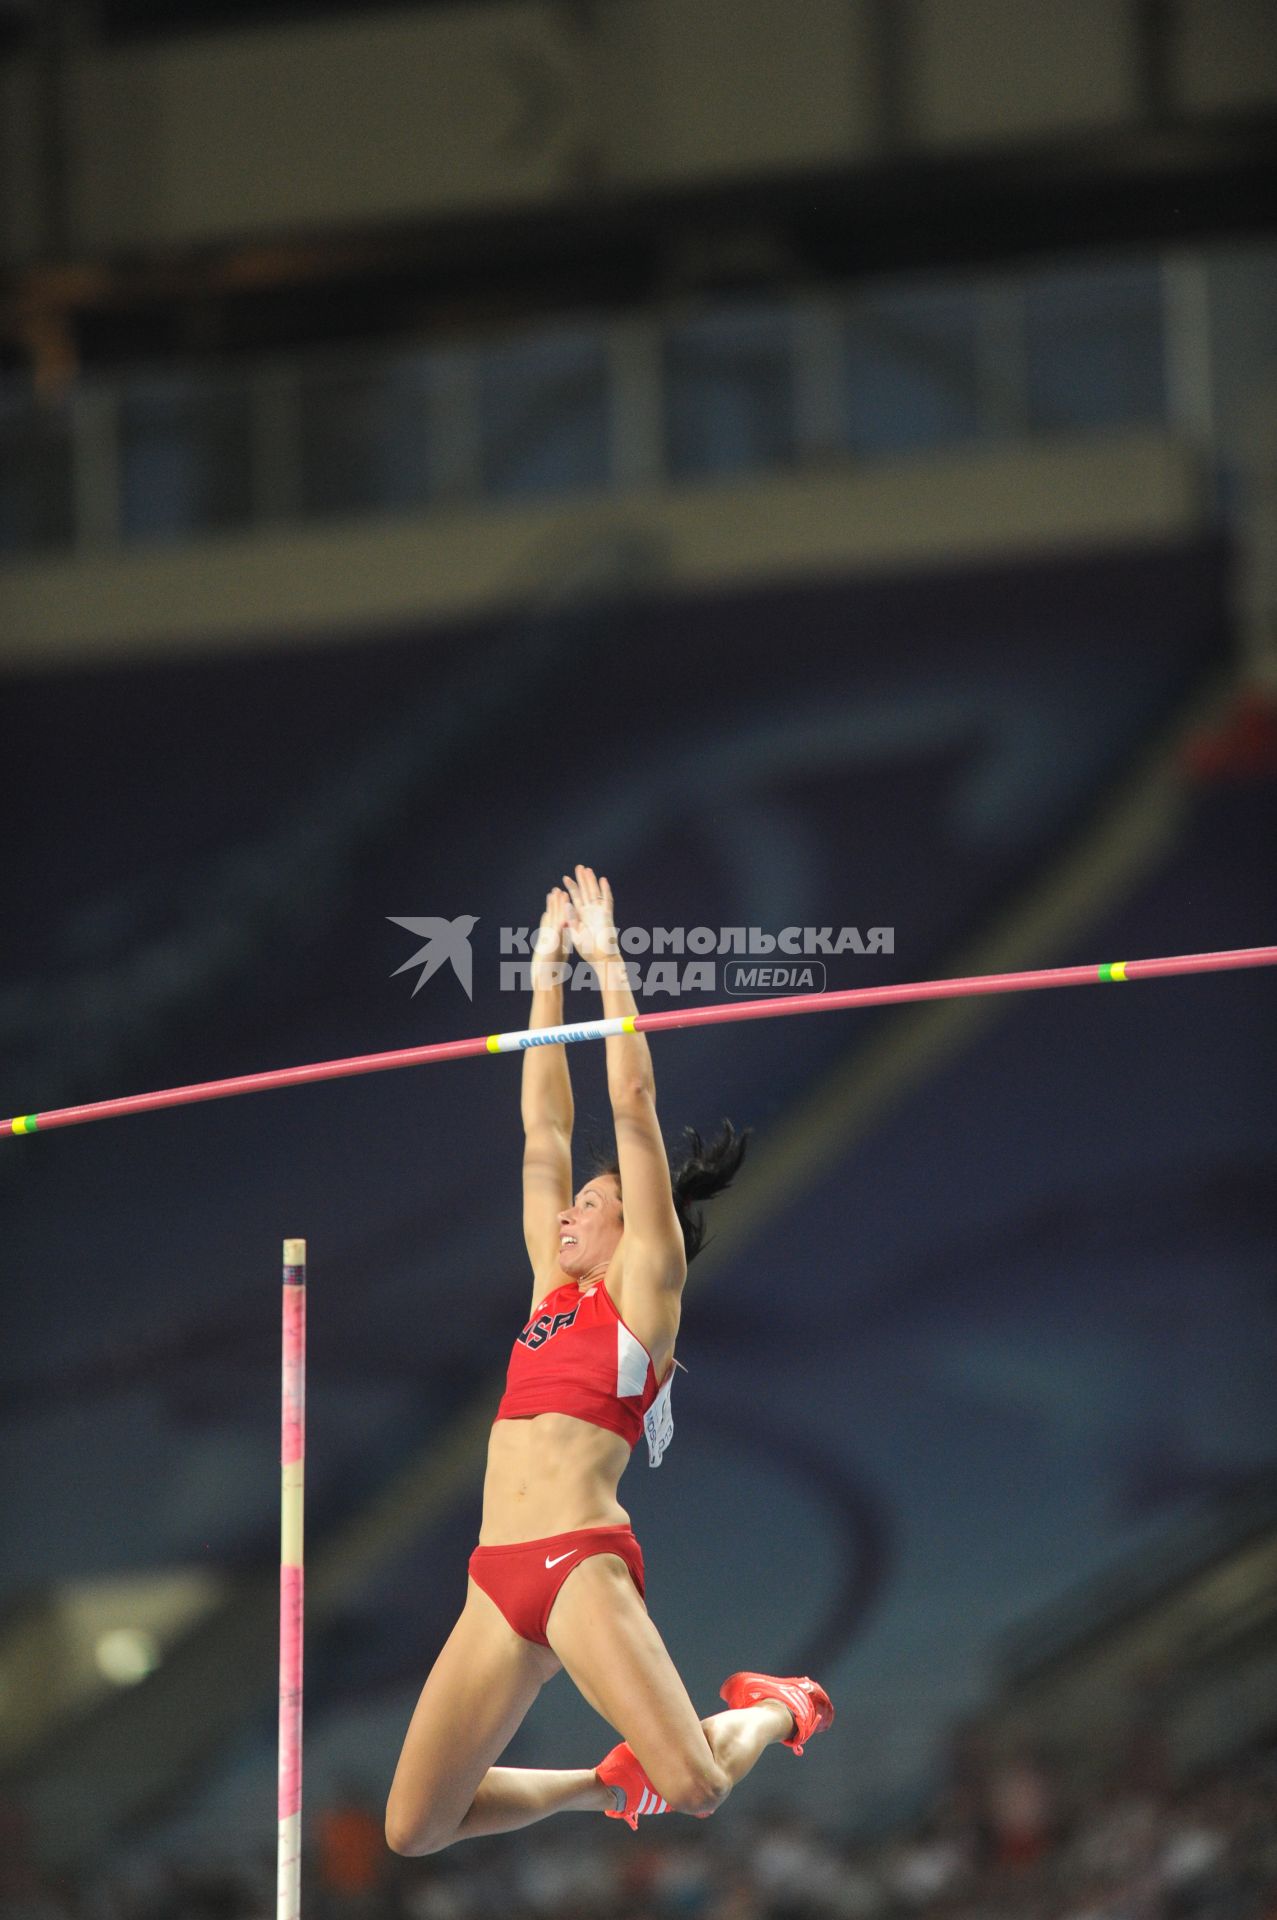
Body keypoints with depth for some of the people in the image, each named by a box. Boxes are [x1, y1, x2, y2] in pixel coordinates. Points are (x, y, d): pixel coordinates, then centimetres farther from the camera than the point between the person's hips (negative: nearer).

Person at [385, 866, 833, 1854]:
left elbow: (634, 1105, 0)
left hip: (581, 1564, -7)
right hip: (501, 1582, 7)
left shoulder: (644, 1288, 5)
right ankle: (606, 1785, 25)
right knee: (413, 1829, 1)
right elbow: (545, 1126, 24)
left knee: (695, 1788, -21)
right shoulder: (555, 1288, 21)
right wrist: (546, 976, 24)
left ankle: (776, 1705, 15)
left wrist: (608, 959, 3)